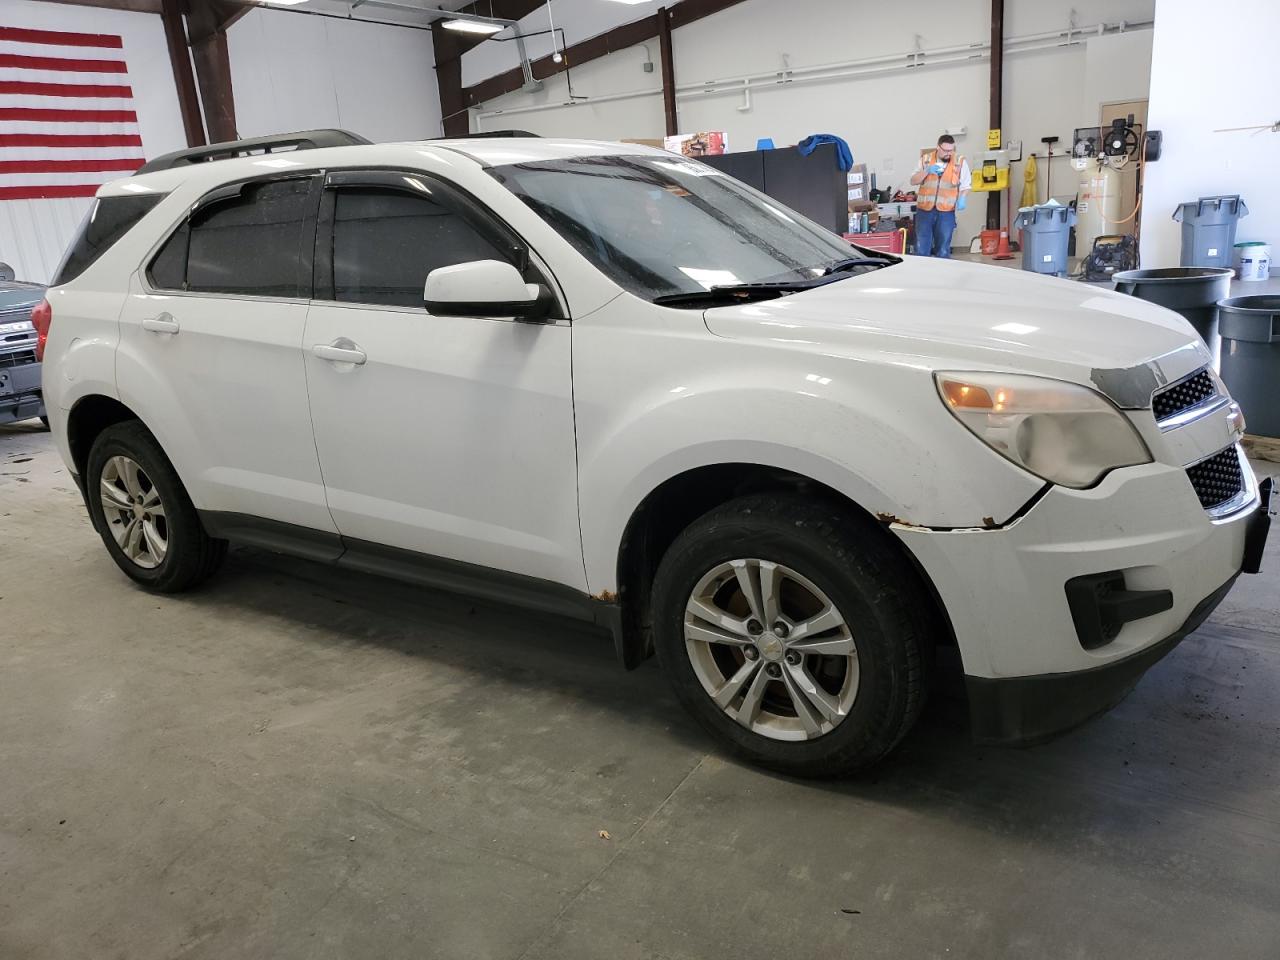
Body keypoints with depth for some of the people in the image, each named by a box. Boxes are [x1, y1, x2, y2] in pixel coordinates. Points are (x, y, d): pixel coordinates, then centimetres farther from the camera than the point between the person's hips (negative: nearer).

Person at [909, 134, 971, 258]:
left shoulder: (960, 162, 4)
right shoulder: (925, 159, 6)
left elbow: (965, 185, 9)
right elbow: (913, 181, 4)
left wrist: (961, 198, -11)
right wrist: (927, 171, -12)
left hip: (946, 211, 0)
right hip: (924, 209, 1)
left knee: (943, 250, 3)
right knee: (921, 248, 0)